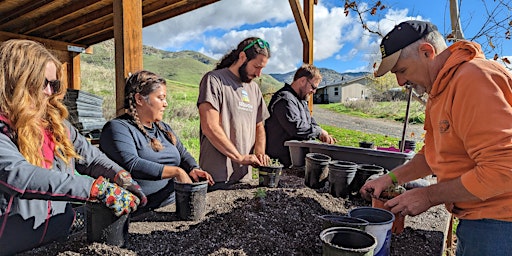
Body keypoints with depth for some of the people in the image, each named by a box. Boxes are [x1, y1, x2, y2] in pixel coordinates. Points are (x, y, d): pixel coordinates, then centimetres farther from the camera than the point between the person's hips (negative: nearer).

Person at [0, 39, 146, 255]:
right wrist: (99, 188, -33)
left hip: (61, 233, 6)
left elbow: (89, 156, 11)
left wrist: (120, 177, -10)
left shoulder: (55, 122, 11)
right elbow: (19, 175, -25)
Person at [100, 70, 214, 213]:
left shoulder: (163, 128, 23)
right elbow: (131, 165, -18)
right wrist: (176, 171, -18)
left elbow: (183, 153, 21)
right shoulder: (118, 128, -4)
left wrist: (193, 169, -3)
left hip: (176, 202, 8)